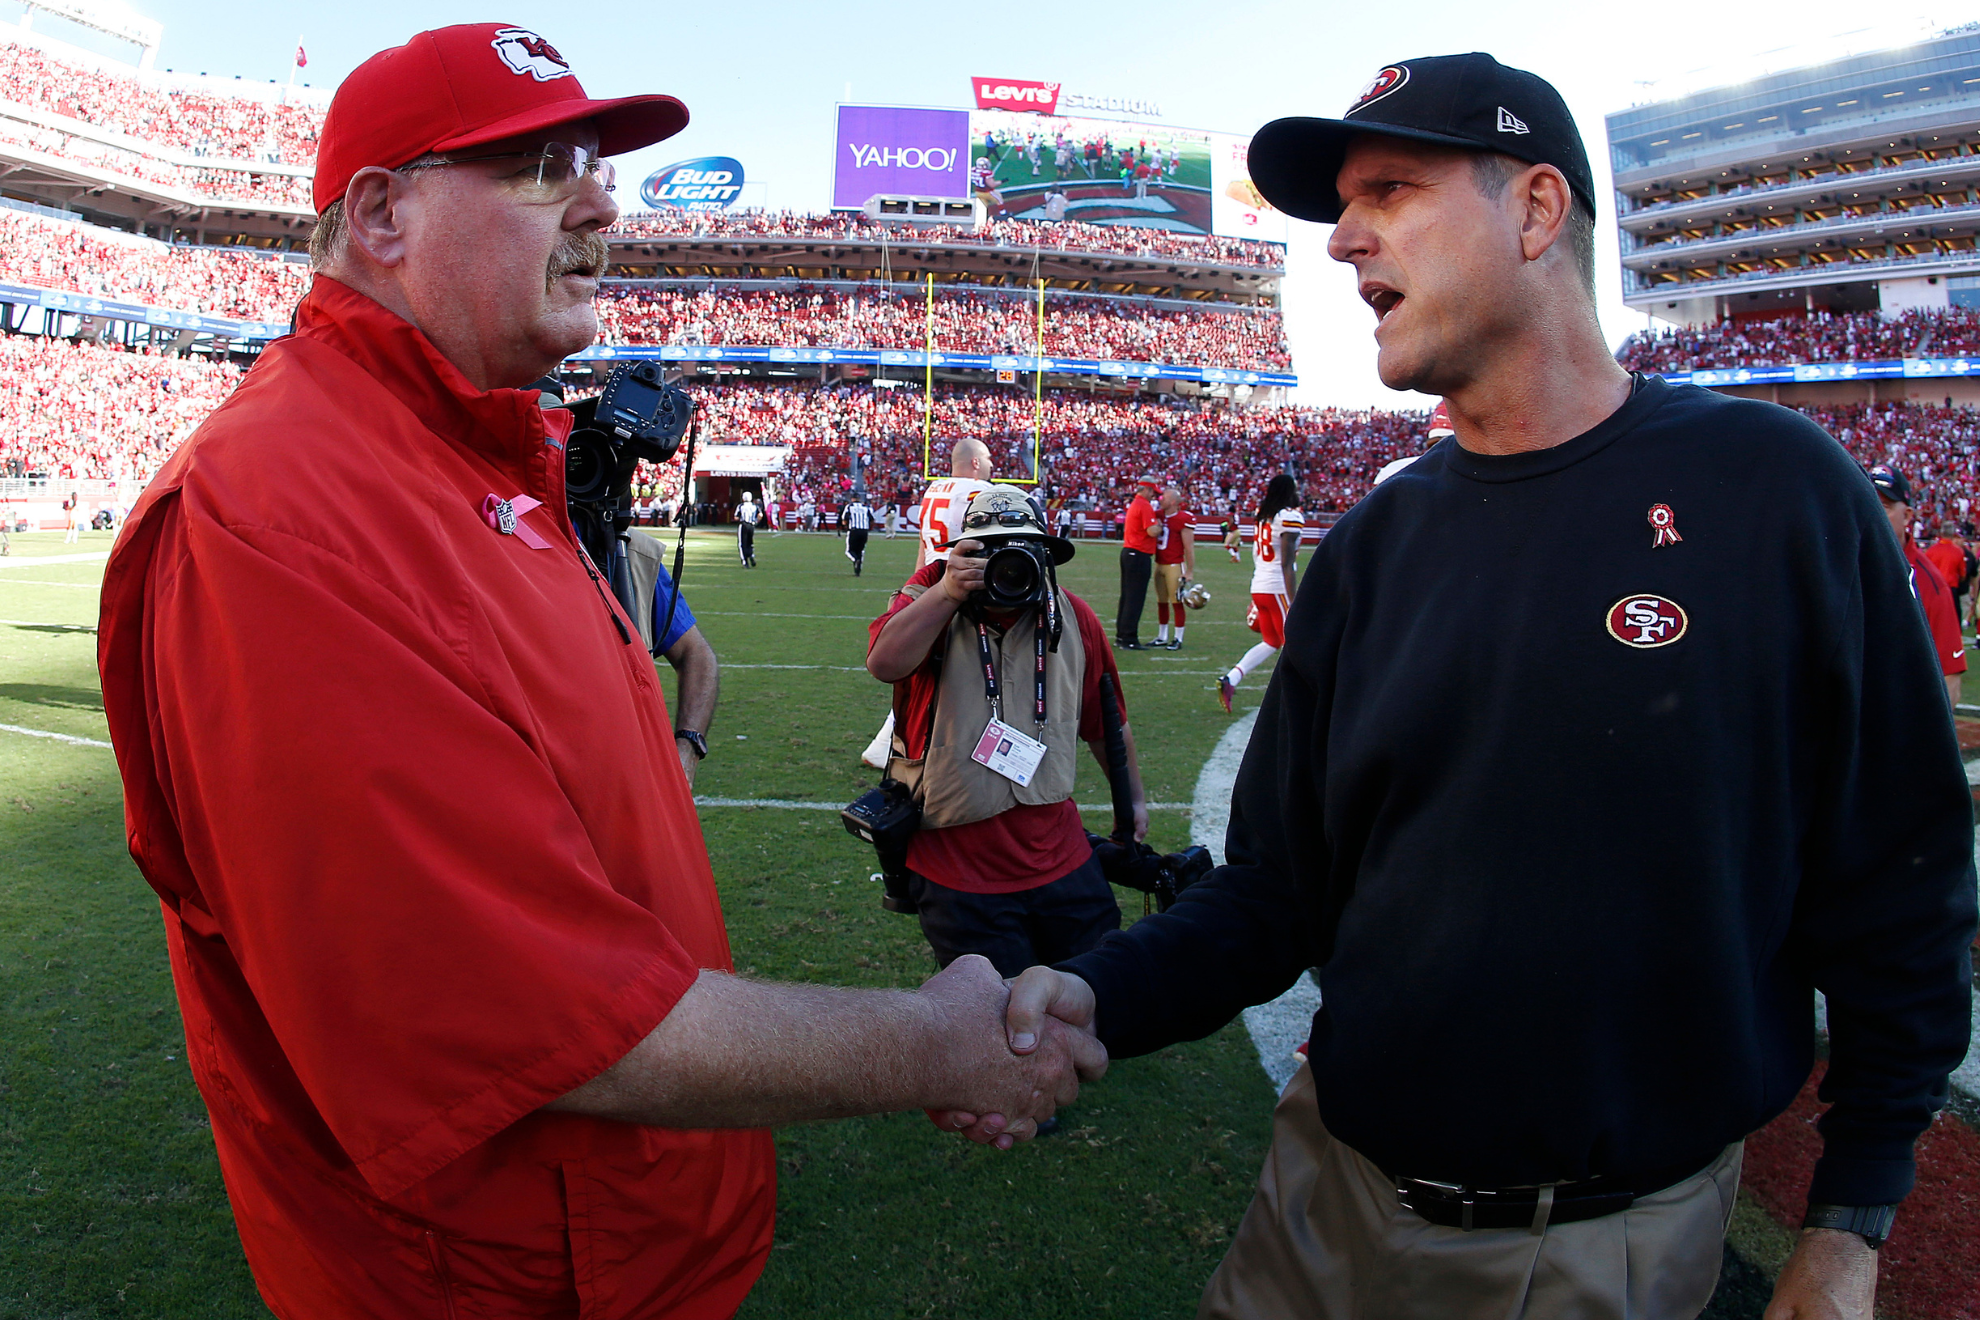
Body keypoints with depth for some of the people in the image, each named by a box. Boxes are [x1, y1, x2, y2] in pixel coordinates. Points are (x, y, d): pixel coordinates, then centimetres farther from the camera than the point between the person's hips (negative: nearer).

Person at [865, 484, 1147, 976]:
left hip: (1060, 857, 4)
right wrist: (946, 594, -33)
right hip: (956, 871, -3)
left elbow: (1107, 723, 14)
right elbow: (884, 664, -27)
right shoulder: (933, 592, -7)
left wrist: (1133, 799, 22)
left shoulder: (1073, 618, 2)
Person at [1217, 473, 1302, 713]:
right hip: (1278, 589, -8)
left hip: (1258, 587, 8)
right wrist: (1293, 602, -15)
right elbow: (1287, 564, -15)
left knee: (1271, 643, 16)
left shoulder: (1263, 516, 15)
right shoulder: (1290, 517, -10)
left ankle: (1229, 680, 2)